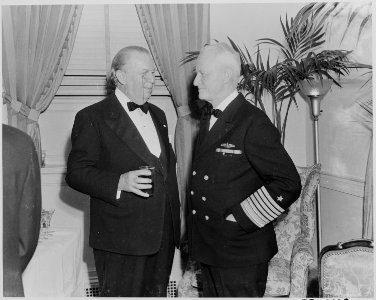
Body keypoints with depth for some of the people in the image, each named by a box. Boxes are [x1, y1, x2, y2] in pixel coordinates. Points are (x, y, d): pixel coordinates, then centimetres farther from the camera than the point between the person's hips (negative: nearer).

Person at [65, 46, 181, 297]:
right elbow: (76, 173, -11)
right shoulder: (92, 118, -8)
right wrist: (119, 182, -27)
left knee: (157, 293, 16)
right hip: (121, 239, -6)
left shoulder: (157, 115, 15)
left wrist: (177, 216, 15)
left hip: (164, 235, 7)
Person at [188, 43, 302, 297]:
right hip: (208, 247, 8)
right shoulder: (208, 117, 9)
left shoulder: (253, 124, -18)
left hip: (241, 253, -8)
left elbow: (288, 185, -21)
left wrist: (240, 219, -18)